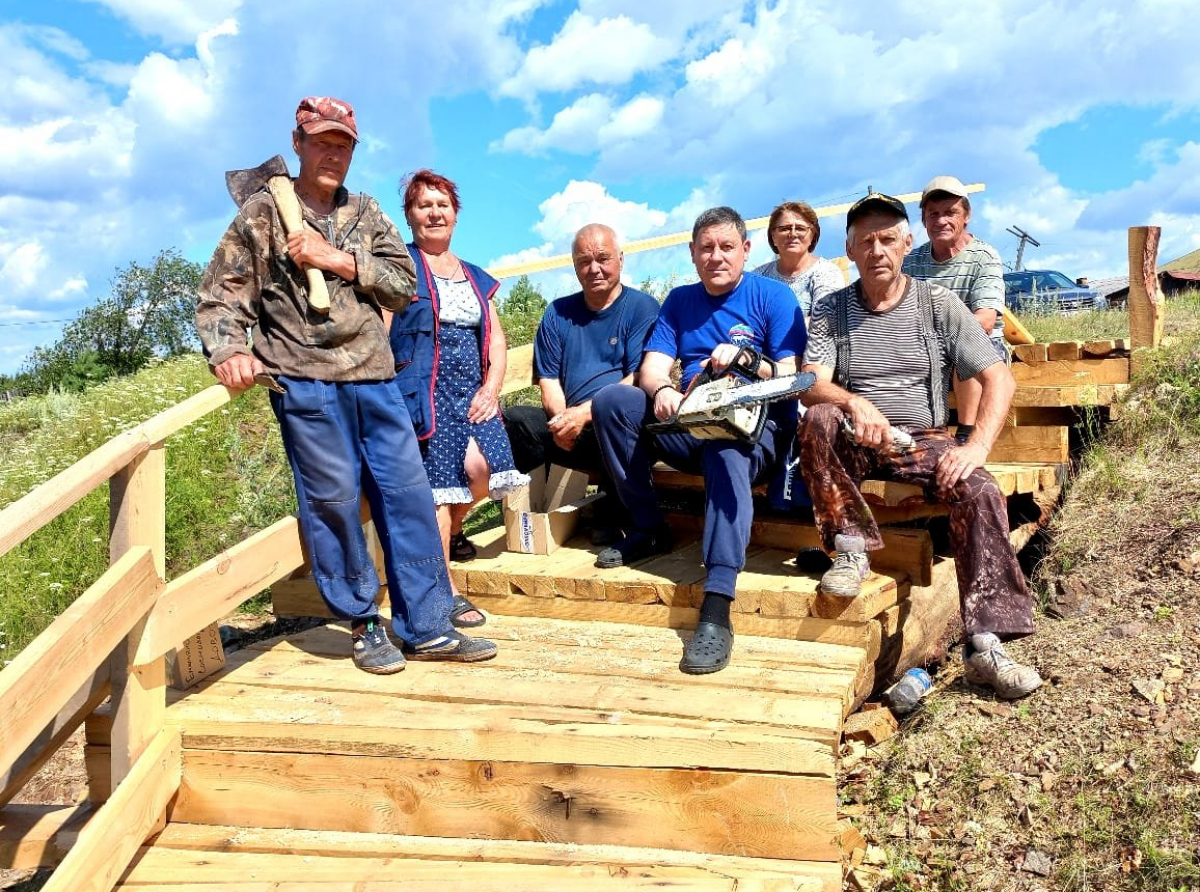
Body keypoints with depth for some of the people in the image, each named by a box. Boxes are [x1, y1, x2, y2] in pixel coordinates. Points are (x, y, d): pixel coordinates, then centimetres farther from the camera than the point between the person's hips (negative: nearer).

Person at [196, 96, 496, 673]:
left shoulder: (365, 213, 17)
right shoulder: (262, 213, 7)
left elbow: (404, 283, 5)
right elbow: (219, 297, 3)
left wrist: (336, 258, -7)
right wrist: (228, 351, -16)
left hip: (374, 377, 4)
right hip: (305, 381, -4)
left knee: (408, 493, 2)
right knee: (333, 501, -1)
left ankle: (427, 627, 11)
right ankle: (364, 625, 15)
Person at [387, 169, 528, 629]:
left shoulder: (475, 277, 21)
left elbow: (496, 339, 17)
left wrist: (491, 388, 0)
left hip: (471, 392, 5)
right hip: (424, 392, -4)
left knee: (481, 468, -16)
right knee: (437, 482, -10)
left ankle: (451, 530, 17)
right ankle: (444, 592, -2)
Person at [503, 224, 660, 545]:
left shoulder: (641, 307, 6)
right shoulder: (558, 313, 19)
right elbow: (548, 379, 13)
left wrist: (585, 413, -18)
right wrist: (561, 418, -10)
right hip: (567, 426, 4)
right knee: (513, 420, -25)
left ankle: (611, 518, -15)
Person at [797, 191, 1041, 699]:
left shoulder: (938, 304, 4)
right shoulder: (832, 312, 5)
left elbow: (999, 379, -3)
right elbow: (811, 387, -9)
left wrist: (977, 446, -20)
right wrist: (854, 403, -32)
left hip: (925, 442, 0)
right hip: (855, 446, 0)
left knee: (980, 491, -28)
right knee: (818, 418, -31)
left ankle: (985, 644, -27)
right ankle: (852, 548, -21)